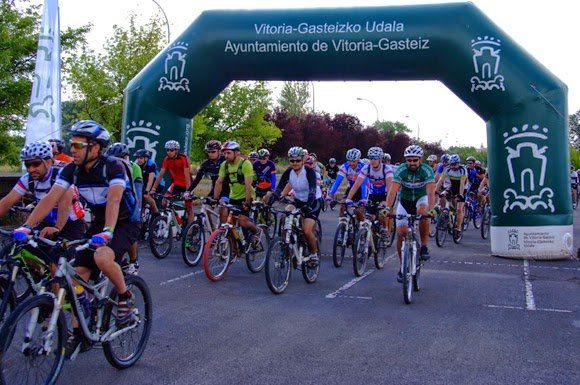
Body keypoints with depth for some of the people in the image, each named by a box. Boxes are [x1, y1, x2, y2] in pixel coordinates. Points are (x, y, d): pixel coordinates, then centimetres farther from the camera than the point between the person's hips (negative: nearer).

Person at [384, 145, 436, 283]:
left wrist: (431, 209, -51)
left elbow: (431, 192, -34)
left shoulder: (427, 171, -23)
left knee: (423, 212, -37)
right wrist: (387, 208, -45)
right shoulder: (401, 170, -21)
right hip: (405, 200, 1)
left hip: (421, 199, -1)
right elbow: (393, 190, -30)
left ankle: (424, 246, -18)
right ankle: (403, 266, 8)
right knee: (401, 233, -9)